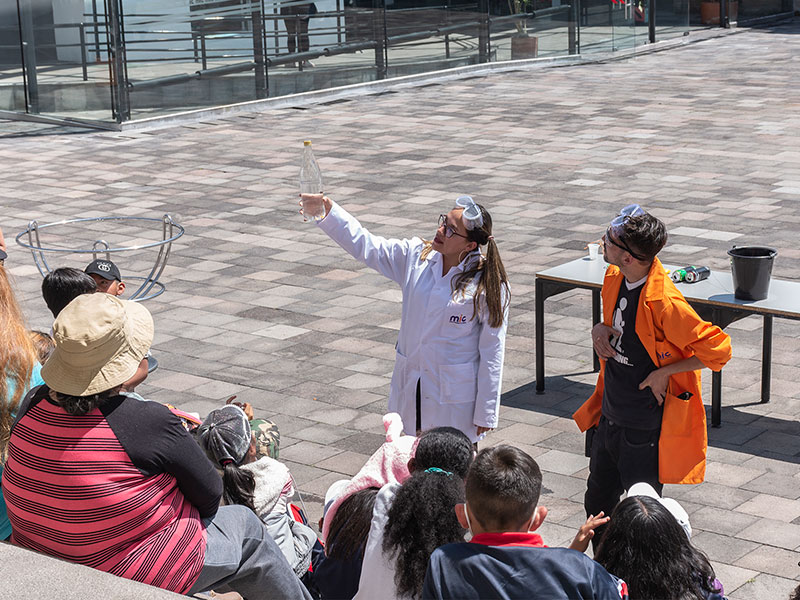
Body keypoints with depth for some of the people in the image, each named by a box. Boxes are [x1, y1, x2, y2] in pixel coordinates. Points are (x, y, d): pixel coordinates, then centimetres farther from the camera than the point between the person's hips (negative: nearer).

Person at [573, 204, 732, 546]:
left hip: (645, 429, -9)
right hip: (608, 417, 9)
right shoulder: (614, 279, -2)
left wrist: (664, 372, -19)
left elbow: (718, 350, -23)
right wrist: (601, 329, -3)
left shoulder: (663, 303, -27)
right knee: (598, 505, 23)